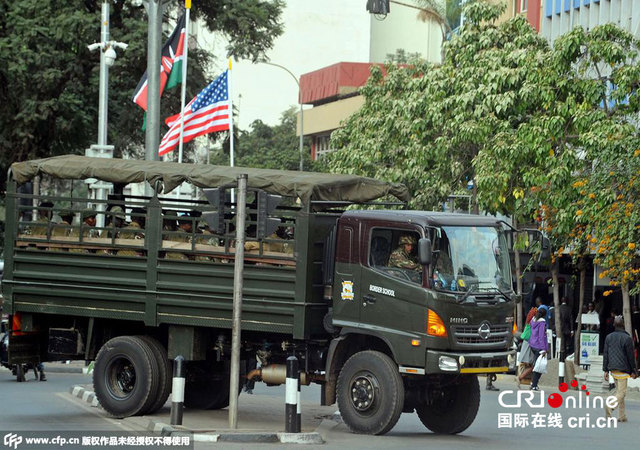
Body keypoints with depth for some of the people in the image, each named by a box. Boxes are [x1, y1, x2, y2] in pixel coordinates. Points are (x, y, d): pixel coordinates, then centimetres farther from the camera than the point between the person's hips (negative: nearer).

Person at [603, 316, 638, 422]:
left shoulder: (608, 337, 7)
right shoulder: (627, 338, -10)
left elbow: (605, 354, 7)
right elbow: (631, 356, -8)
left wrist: (606, 370, 10)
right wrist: (633, 371, 0)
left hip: (613, 369, 6)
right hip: (622, 369, -6)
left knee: (619, 391, 14)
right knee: (622, 392, -4)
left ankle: (622, 416, 12)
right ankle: (610, 406, -29)